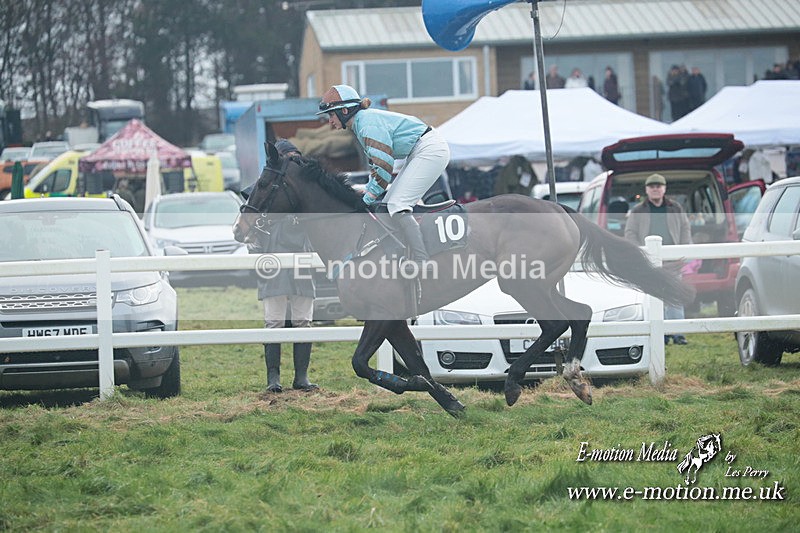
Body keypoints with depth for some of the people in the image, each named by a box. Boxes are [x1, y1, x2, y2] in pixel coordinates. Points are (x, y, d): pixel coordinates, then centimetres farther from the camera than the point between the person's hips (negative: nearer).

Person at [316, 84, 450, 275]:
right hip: (418, 153, 11)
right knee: (392, 202, 10)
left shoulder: (369, 123, -19)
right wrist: (368, 190, 10)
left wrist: (368, 197, -15)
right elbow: (376, 162, 20)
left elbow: (383, 165, -22)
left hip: (430, 150, -11)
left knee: (396, 204, -16)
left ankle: (421, 260, -23)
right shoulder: (360, 124, 13)